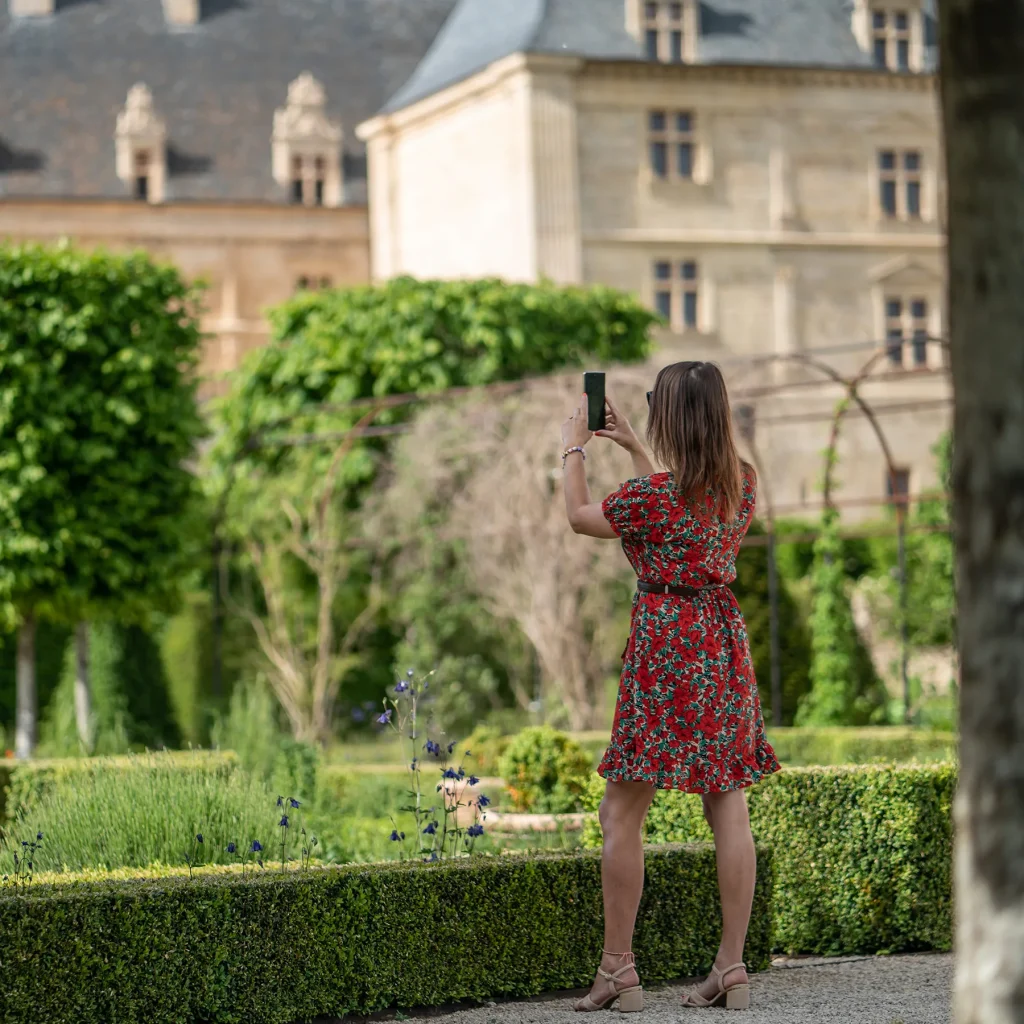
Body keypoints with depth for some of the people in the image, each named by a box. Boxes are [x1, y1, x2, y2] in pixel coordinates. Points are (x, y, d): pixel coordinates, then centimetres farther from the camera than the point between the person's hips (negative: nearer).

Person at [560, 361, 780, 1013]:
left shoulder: (651, 493, -16)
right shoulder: (744, 484, 4)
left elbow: (580, 518, 3)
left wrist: (574, 450, 17)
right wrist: (634, 450, 30)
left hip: (664, 645, -6)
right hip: (725, 640, 6)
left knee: (623, 814, 2)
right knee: (729, 807, 6)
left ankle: (618, 969, 3)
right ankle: (733, 968, 6)